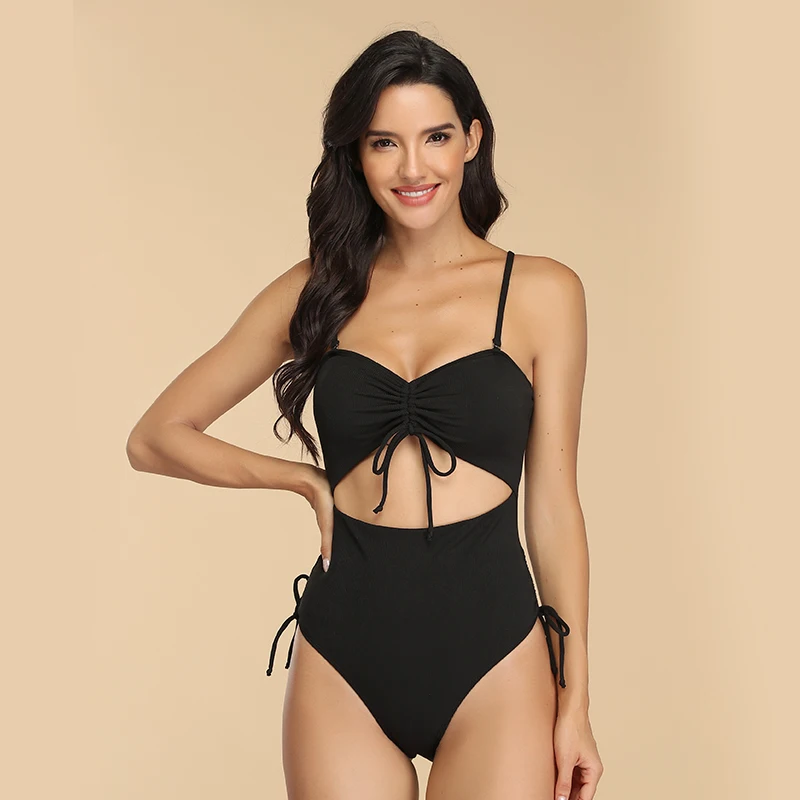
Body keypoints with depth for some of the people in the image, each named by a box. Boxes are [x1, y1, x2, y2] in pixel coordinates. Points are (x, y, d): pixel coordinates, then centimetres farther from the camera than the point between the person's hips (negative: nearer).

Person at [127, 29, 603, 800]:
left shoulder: (541, 291, 1)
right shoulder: (315, 291, 5)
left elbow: (552, 503, 2)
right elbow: (154, 438, 10)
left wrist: (576, 702, 1)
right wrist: (308, 480, 0)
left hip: (490, 654, -1)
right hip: (343, 658, 2)